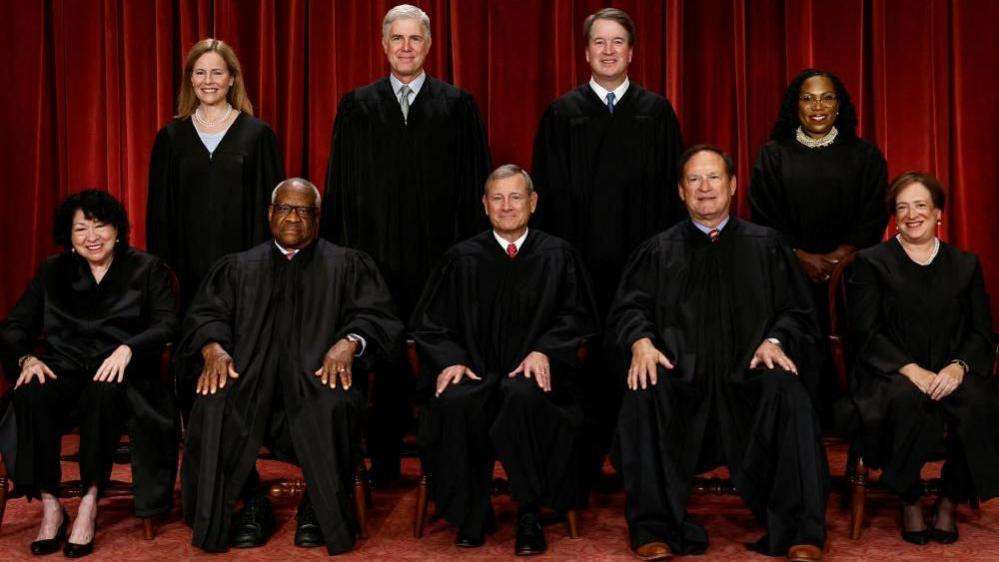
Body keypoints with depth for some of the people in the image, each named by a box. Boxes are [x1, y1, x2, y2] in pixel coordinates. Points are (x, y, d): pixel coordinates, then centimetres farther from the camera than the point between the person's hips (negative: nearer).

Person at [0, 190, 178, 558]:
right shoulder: (52, 272, 20)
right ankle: (49, 505, -23)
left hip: (119, 374, -2)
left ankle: (90, 501, -27)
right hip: (64, 370, 3)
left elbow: (167, 325, -2)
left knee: (105, 393, -38)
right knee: (31, 396, -32)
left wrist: (127, 349, -22)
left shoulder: (147, 269, 11)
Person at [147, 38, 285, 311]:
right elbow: (158, 209, 9)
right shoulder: (171, 137, 7)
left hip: (241, 261, -1)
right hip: (187, 264, 2)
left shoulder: (258, 134, 1)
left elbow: (269, 204, 2)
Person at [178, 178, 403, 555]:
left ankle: (320, 509, -13)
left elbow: (376, 316, 4)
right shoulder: (238, 267, 23)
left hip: (319, 373, -1)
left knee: (333, 406, -36)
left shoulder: (348, 265, 17)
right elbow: (206, 315, 11)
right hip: (249, 375, 2)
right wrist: (213, 347, -13)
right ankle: (253, 503, -10)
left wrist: (349, 341, -19)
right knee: (215, 404, -31)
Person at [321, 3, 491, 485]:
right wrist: (340, 252, 1)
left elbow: (473, 183, 3)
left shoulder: (457, 106, 5)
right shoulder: (357, 106, 8)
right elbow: (339, 186, 8)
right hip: (375, 253, 1)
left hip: (438, 257, -1)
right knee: (382, 360, 6)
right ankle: (383, 463, 18)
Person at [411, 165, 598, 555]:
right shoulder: (462, 258, 10)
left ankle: (529, 516, -20)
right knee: (454, 404, -33)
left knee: (523, 397, -37)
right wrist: (449, 359, -9)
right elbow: (428, 323, 10)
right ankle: (472, 514, -14)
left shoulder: (558, 256, 9)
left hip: (533, 374, -1)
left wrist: (544, 350, -12)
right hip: (474, 372, 1)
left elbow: (578, 317, 7)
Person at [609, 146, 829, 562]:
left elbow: (796, 311, 11)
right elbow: (628, 309, 7)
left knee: (786, 389, -32)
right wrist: (641, 341, -15)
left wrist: (775, 340, -11)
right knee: (645, 393, -32)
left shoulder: (765, 246, 16)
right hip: (681, 376, 0)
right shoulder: (658, 251, 16)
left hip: (748, 375, 0)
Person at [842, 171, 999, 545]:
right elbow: (867, 332, -2)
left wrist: (958, 367, -13)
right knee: (906, 400, -37)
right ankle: (910, 503, -15)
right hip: (890, 374, -2)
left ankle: (950, 503, -9)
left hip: (950, 374, 2)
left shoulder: (966, 265, 17)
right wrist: (911, 369, -18)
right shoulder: (870, 263, 8)